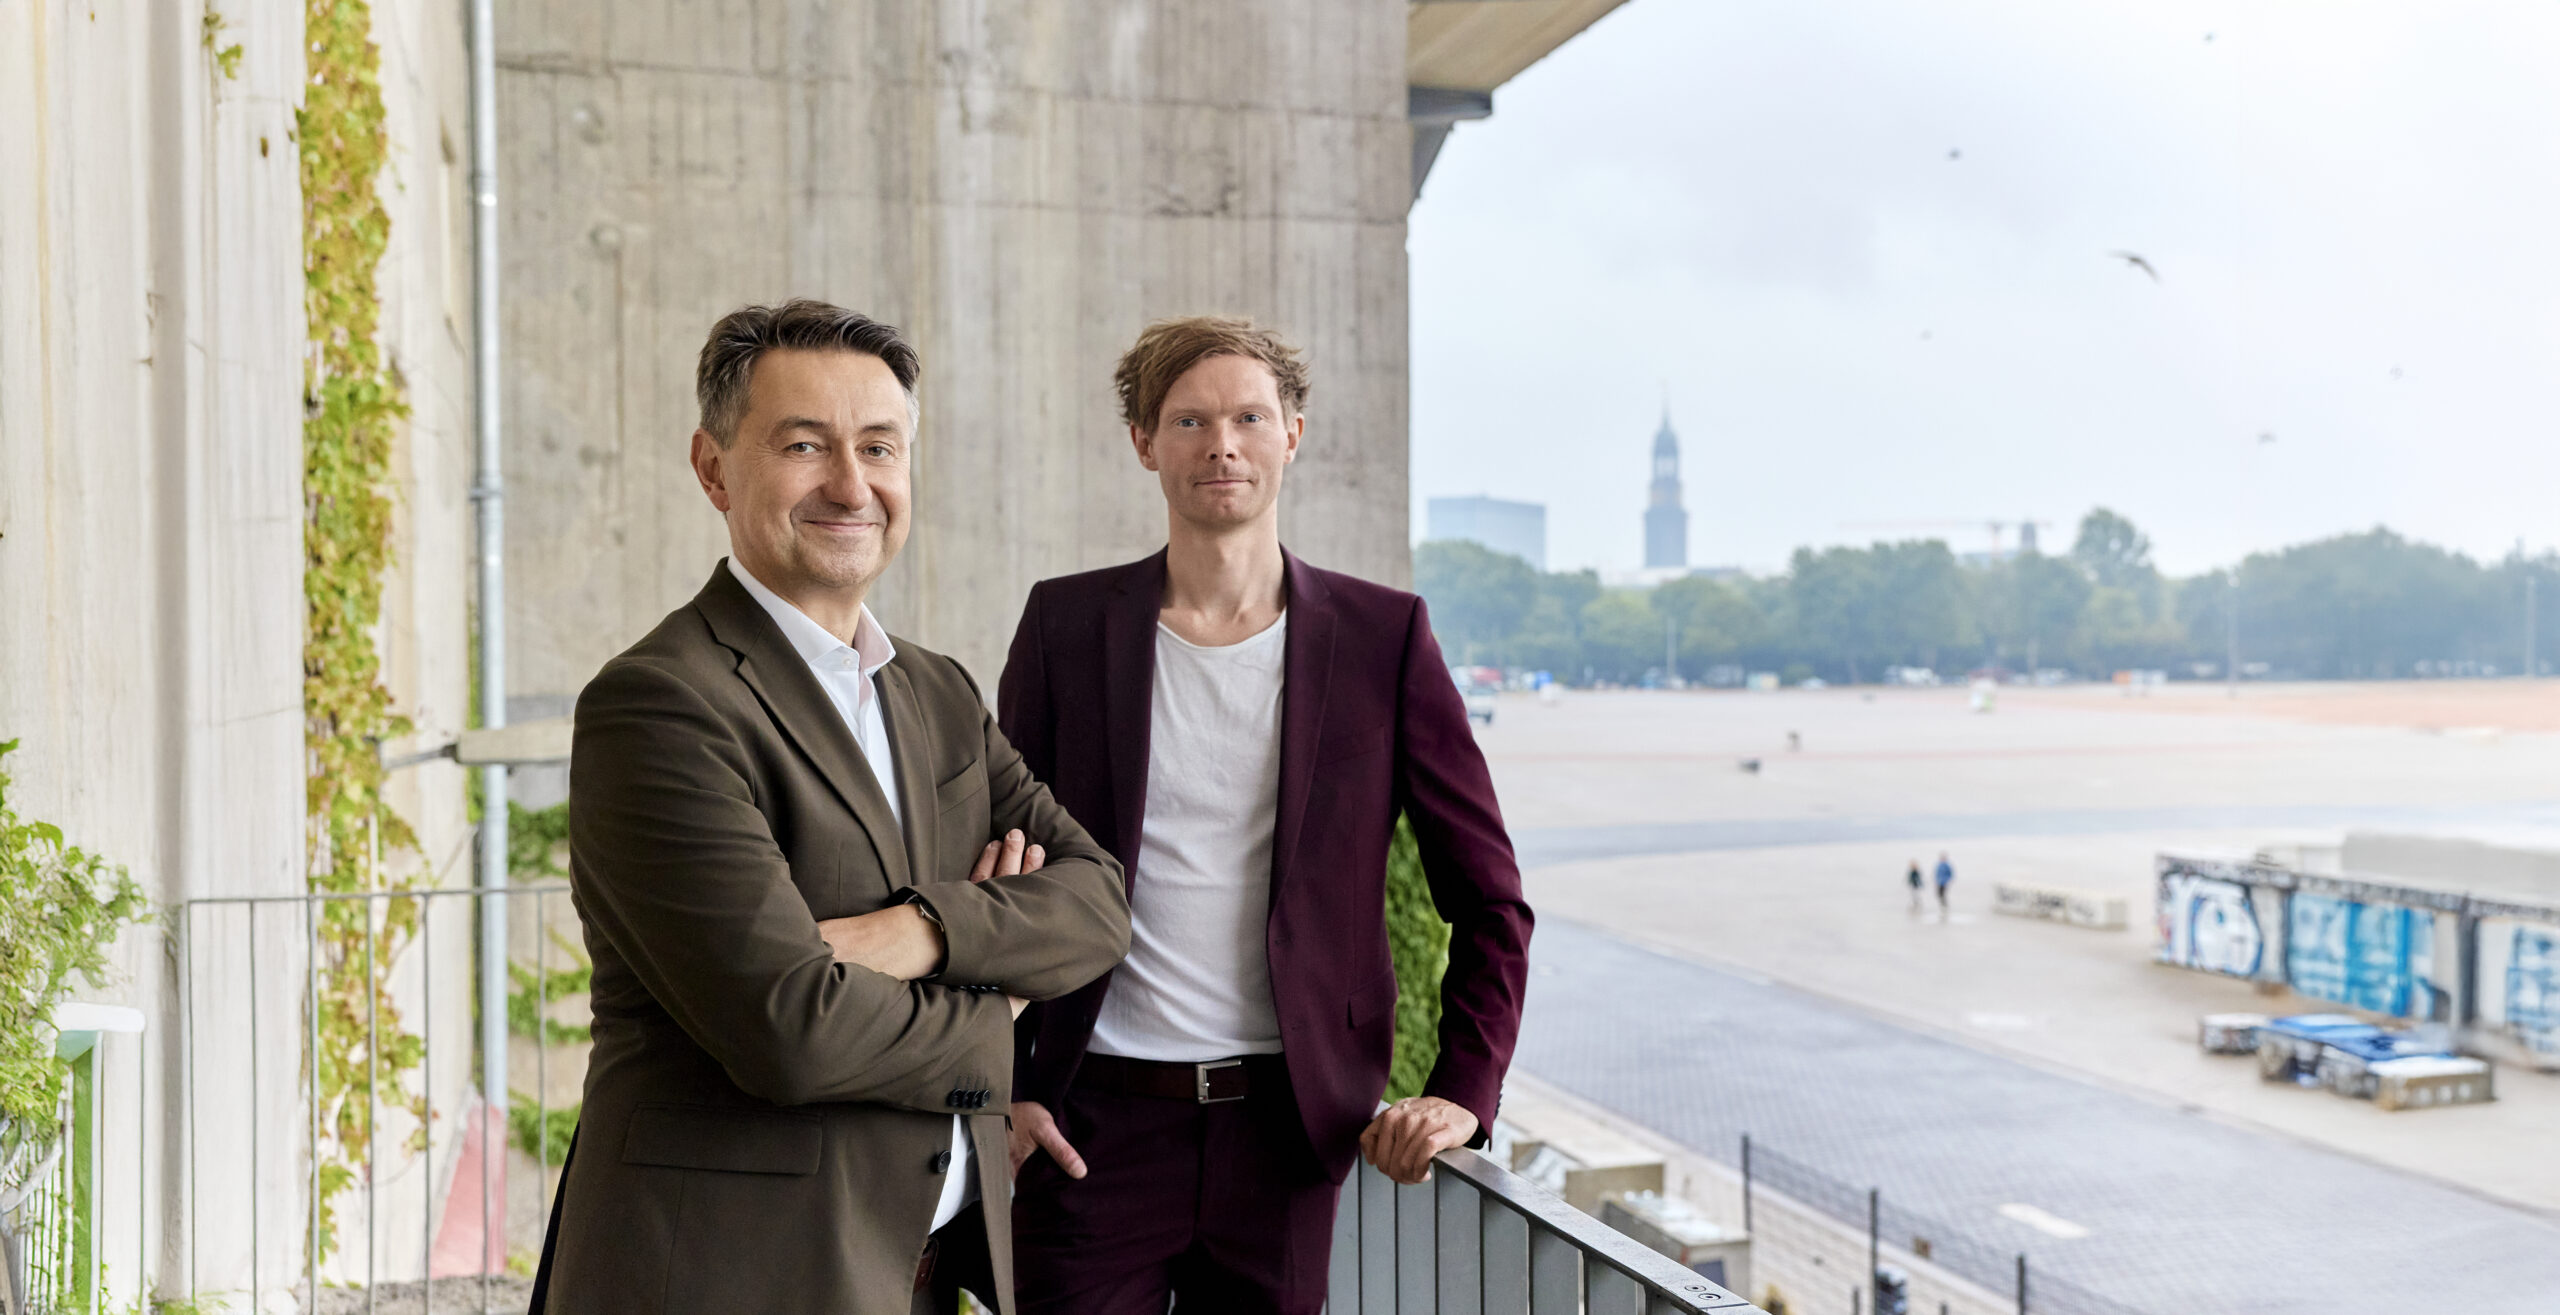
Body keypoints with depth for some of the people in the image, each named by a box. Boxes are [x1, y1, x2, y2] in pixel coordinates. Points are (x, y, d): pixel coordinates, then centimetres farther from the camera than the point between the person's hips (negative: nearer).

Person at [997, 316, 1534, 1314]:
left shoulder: (1383, 637, 0)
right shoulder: (1068, 625, 2)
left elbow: (1491, 903, 4)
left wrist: (1463, 1090, -8)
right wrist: (999, 1088, -1)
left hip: (1287, 1126, 1)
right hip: (1097, 1123, 0)